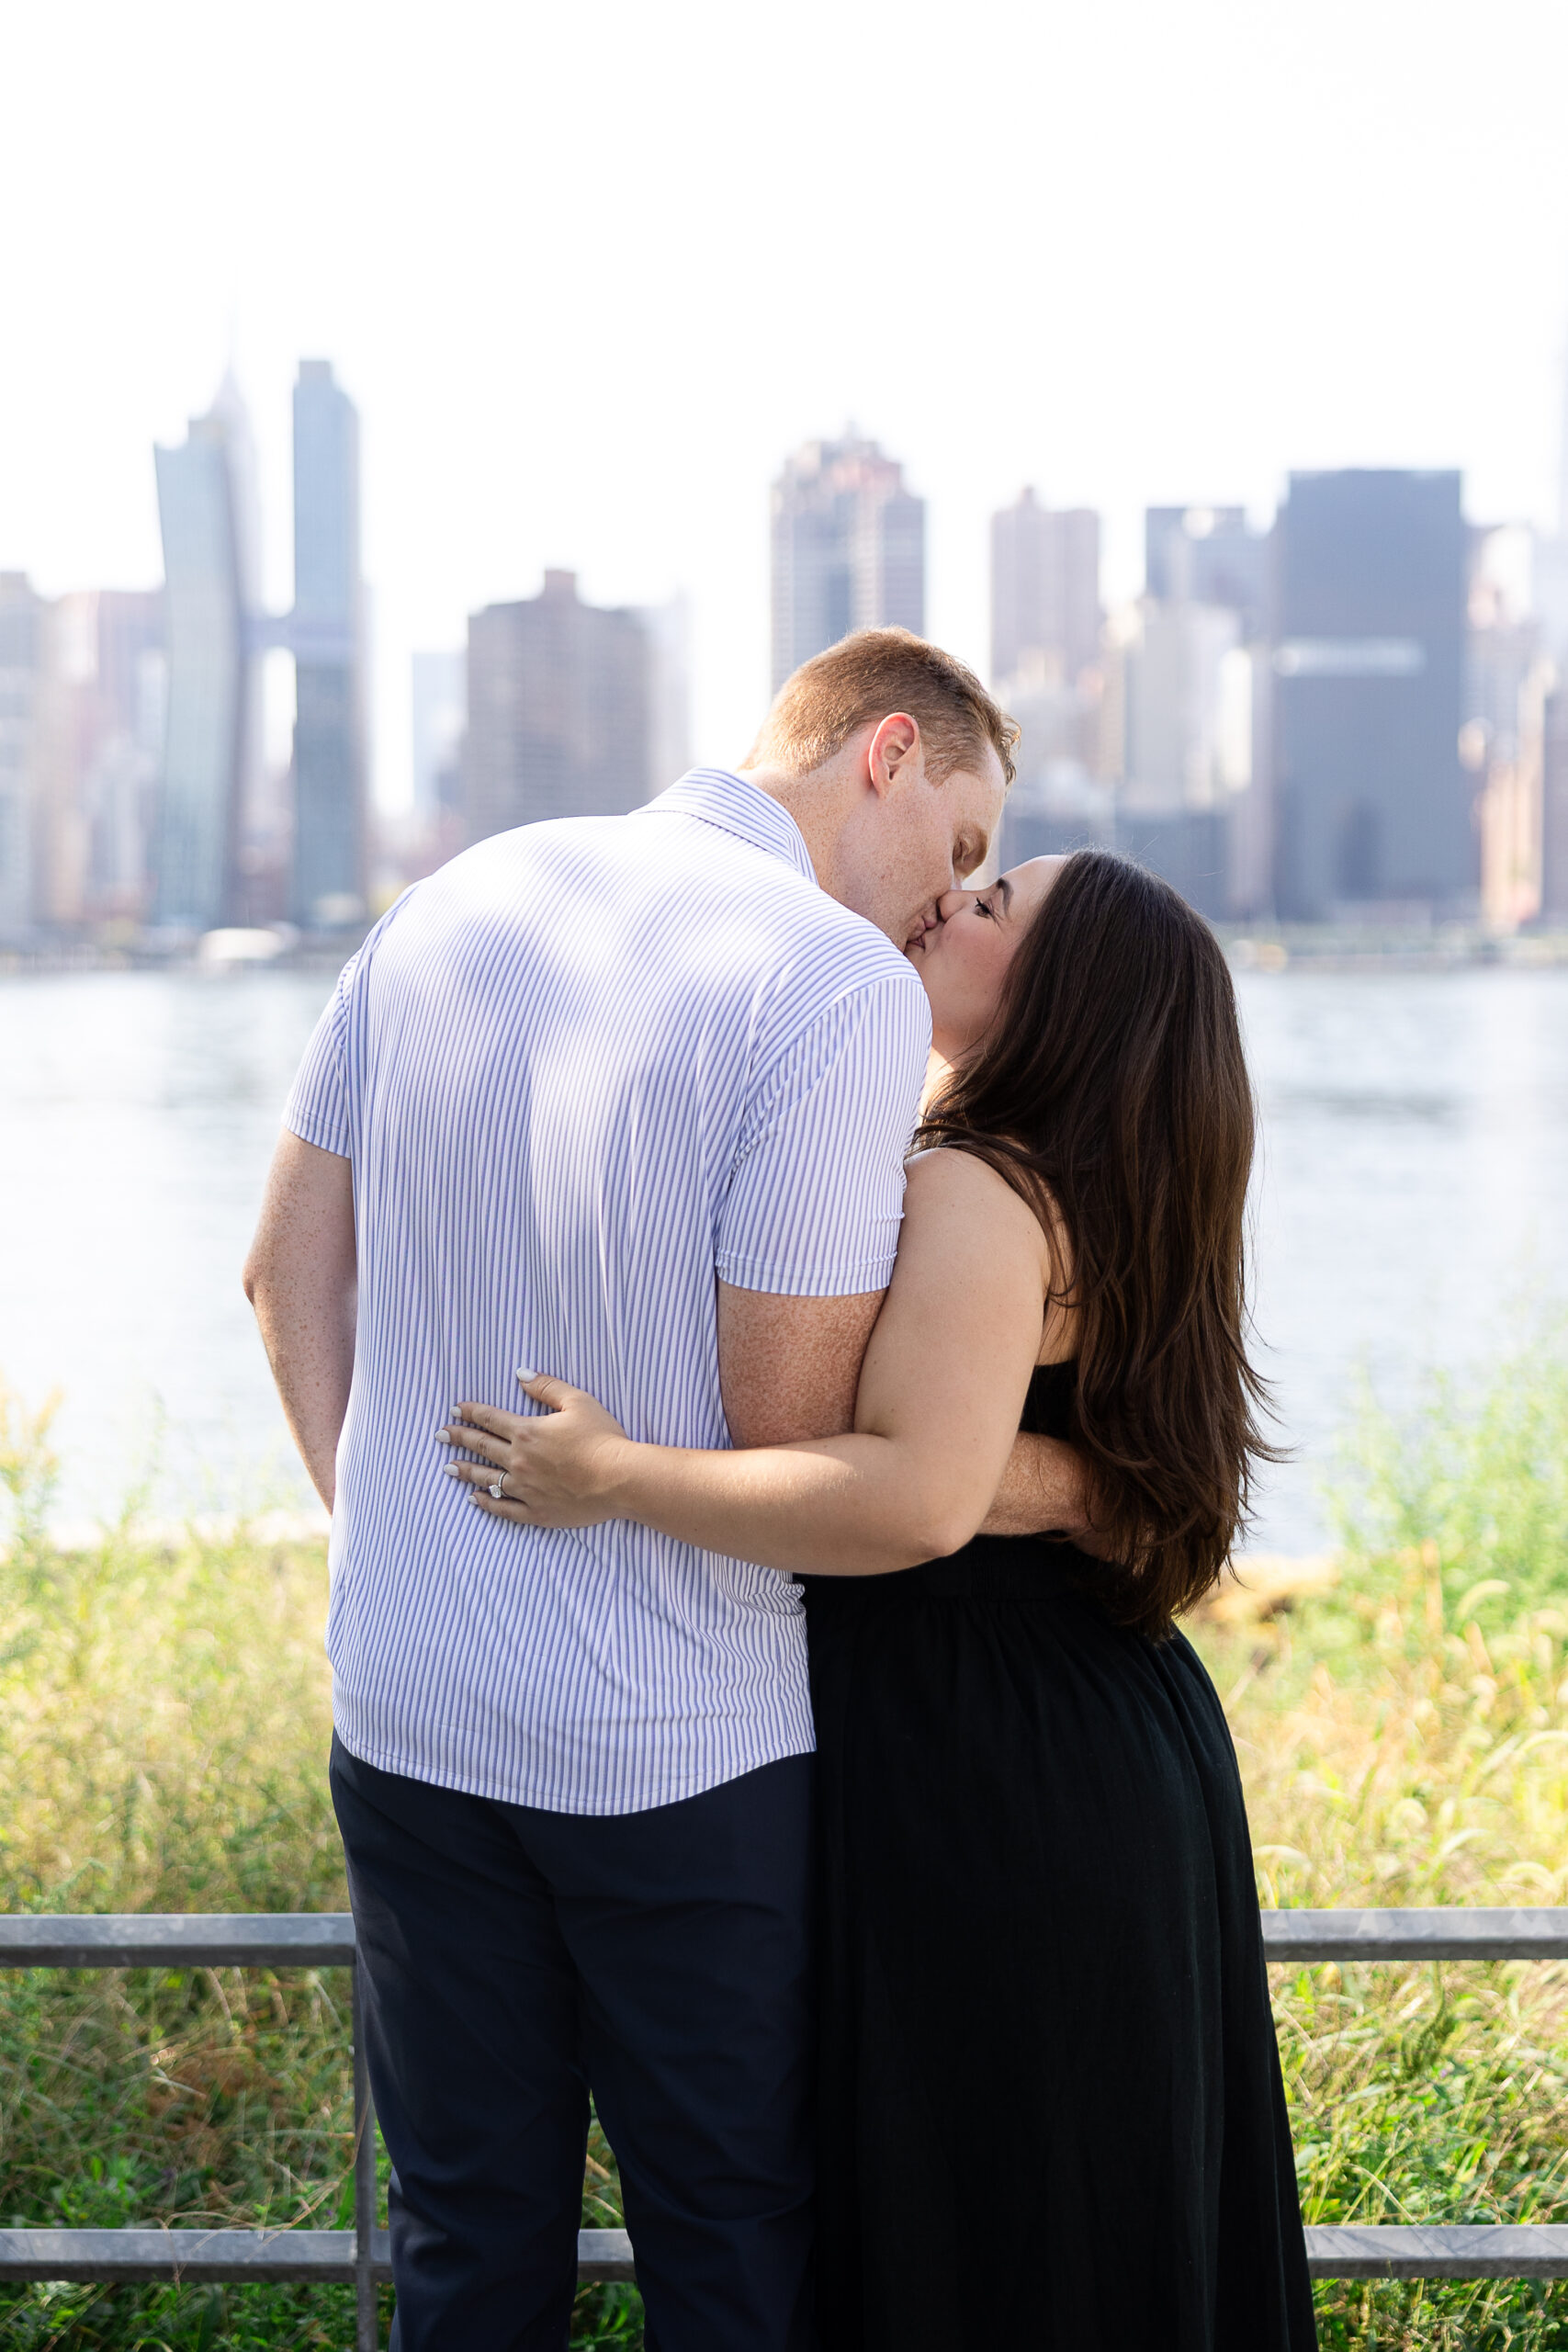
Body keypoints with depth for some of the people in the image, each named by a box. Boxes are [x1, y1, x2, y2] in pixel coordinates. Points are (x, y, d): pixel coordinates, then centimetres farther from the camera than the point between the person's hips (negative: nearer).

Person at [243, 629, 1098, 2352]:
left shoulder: (451, 900, 4)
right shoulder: (843, 985, -16)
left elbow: (287, 1268, 10)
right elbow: (791, 1438, -17)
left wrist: (376, 1530, 15)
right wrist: (1060, 1483, -2)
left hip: (405, 1708, 6)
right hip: (684, 1752, -5)